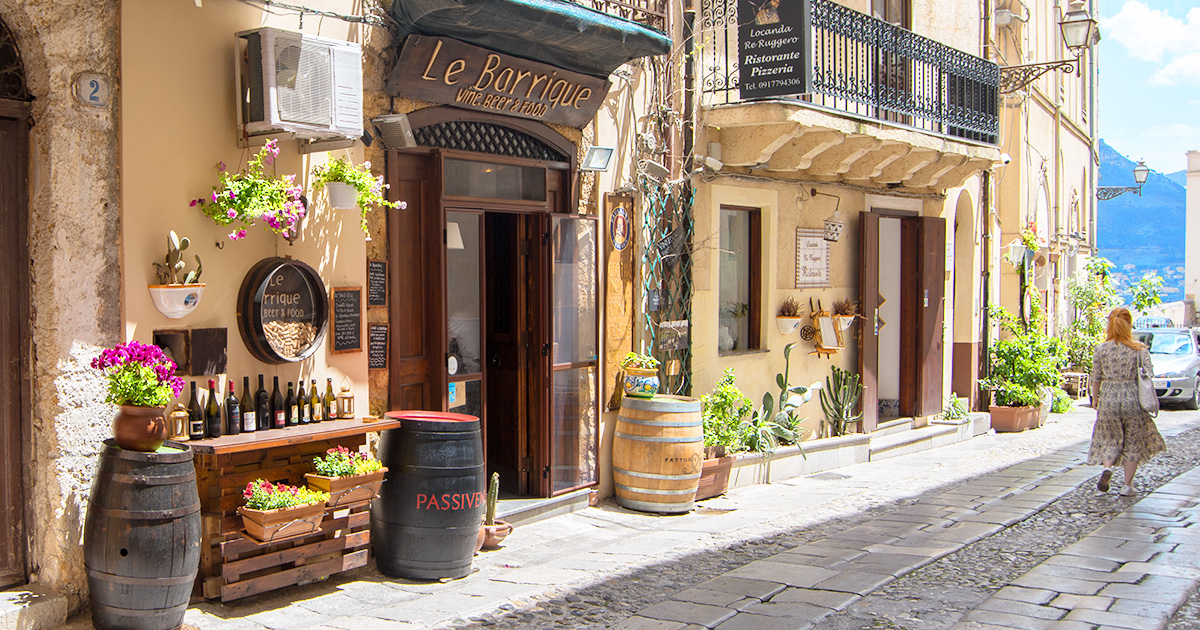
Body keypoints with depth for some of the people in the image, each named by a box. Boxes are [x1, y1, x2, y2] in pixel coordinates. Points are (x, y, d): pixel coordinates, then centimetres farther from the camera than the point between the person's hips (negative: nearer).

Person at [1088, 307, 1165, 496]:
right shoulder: (1140, 349, -6)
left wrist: (1096, 399, 15)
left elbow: (1095, 379, 1)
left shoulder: (1101, 349, -3)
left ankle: (1107, 467, -15)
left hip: (1108, 400, 1)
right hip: (1133, 399, -1)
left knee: (1109, 439, 14)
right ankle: (1127, 485, 14)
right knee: (1133, 443, 12)